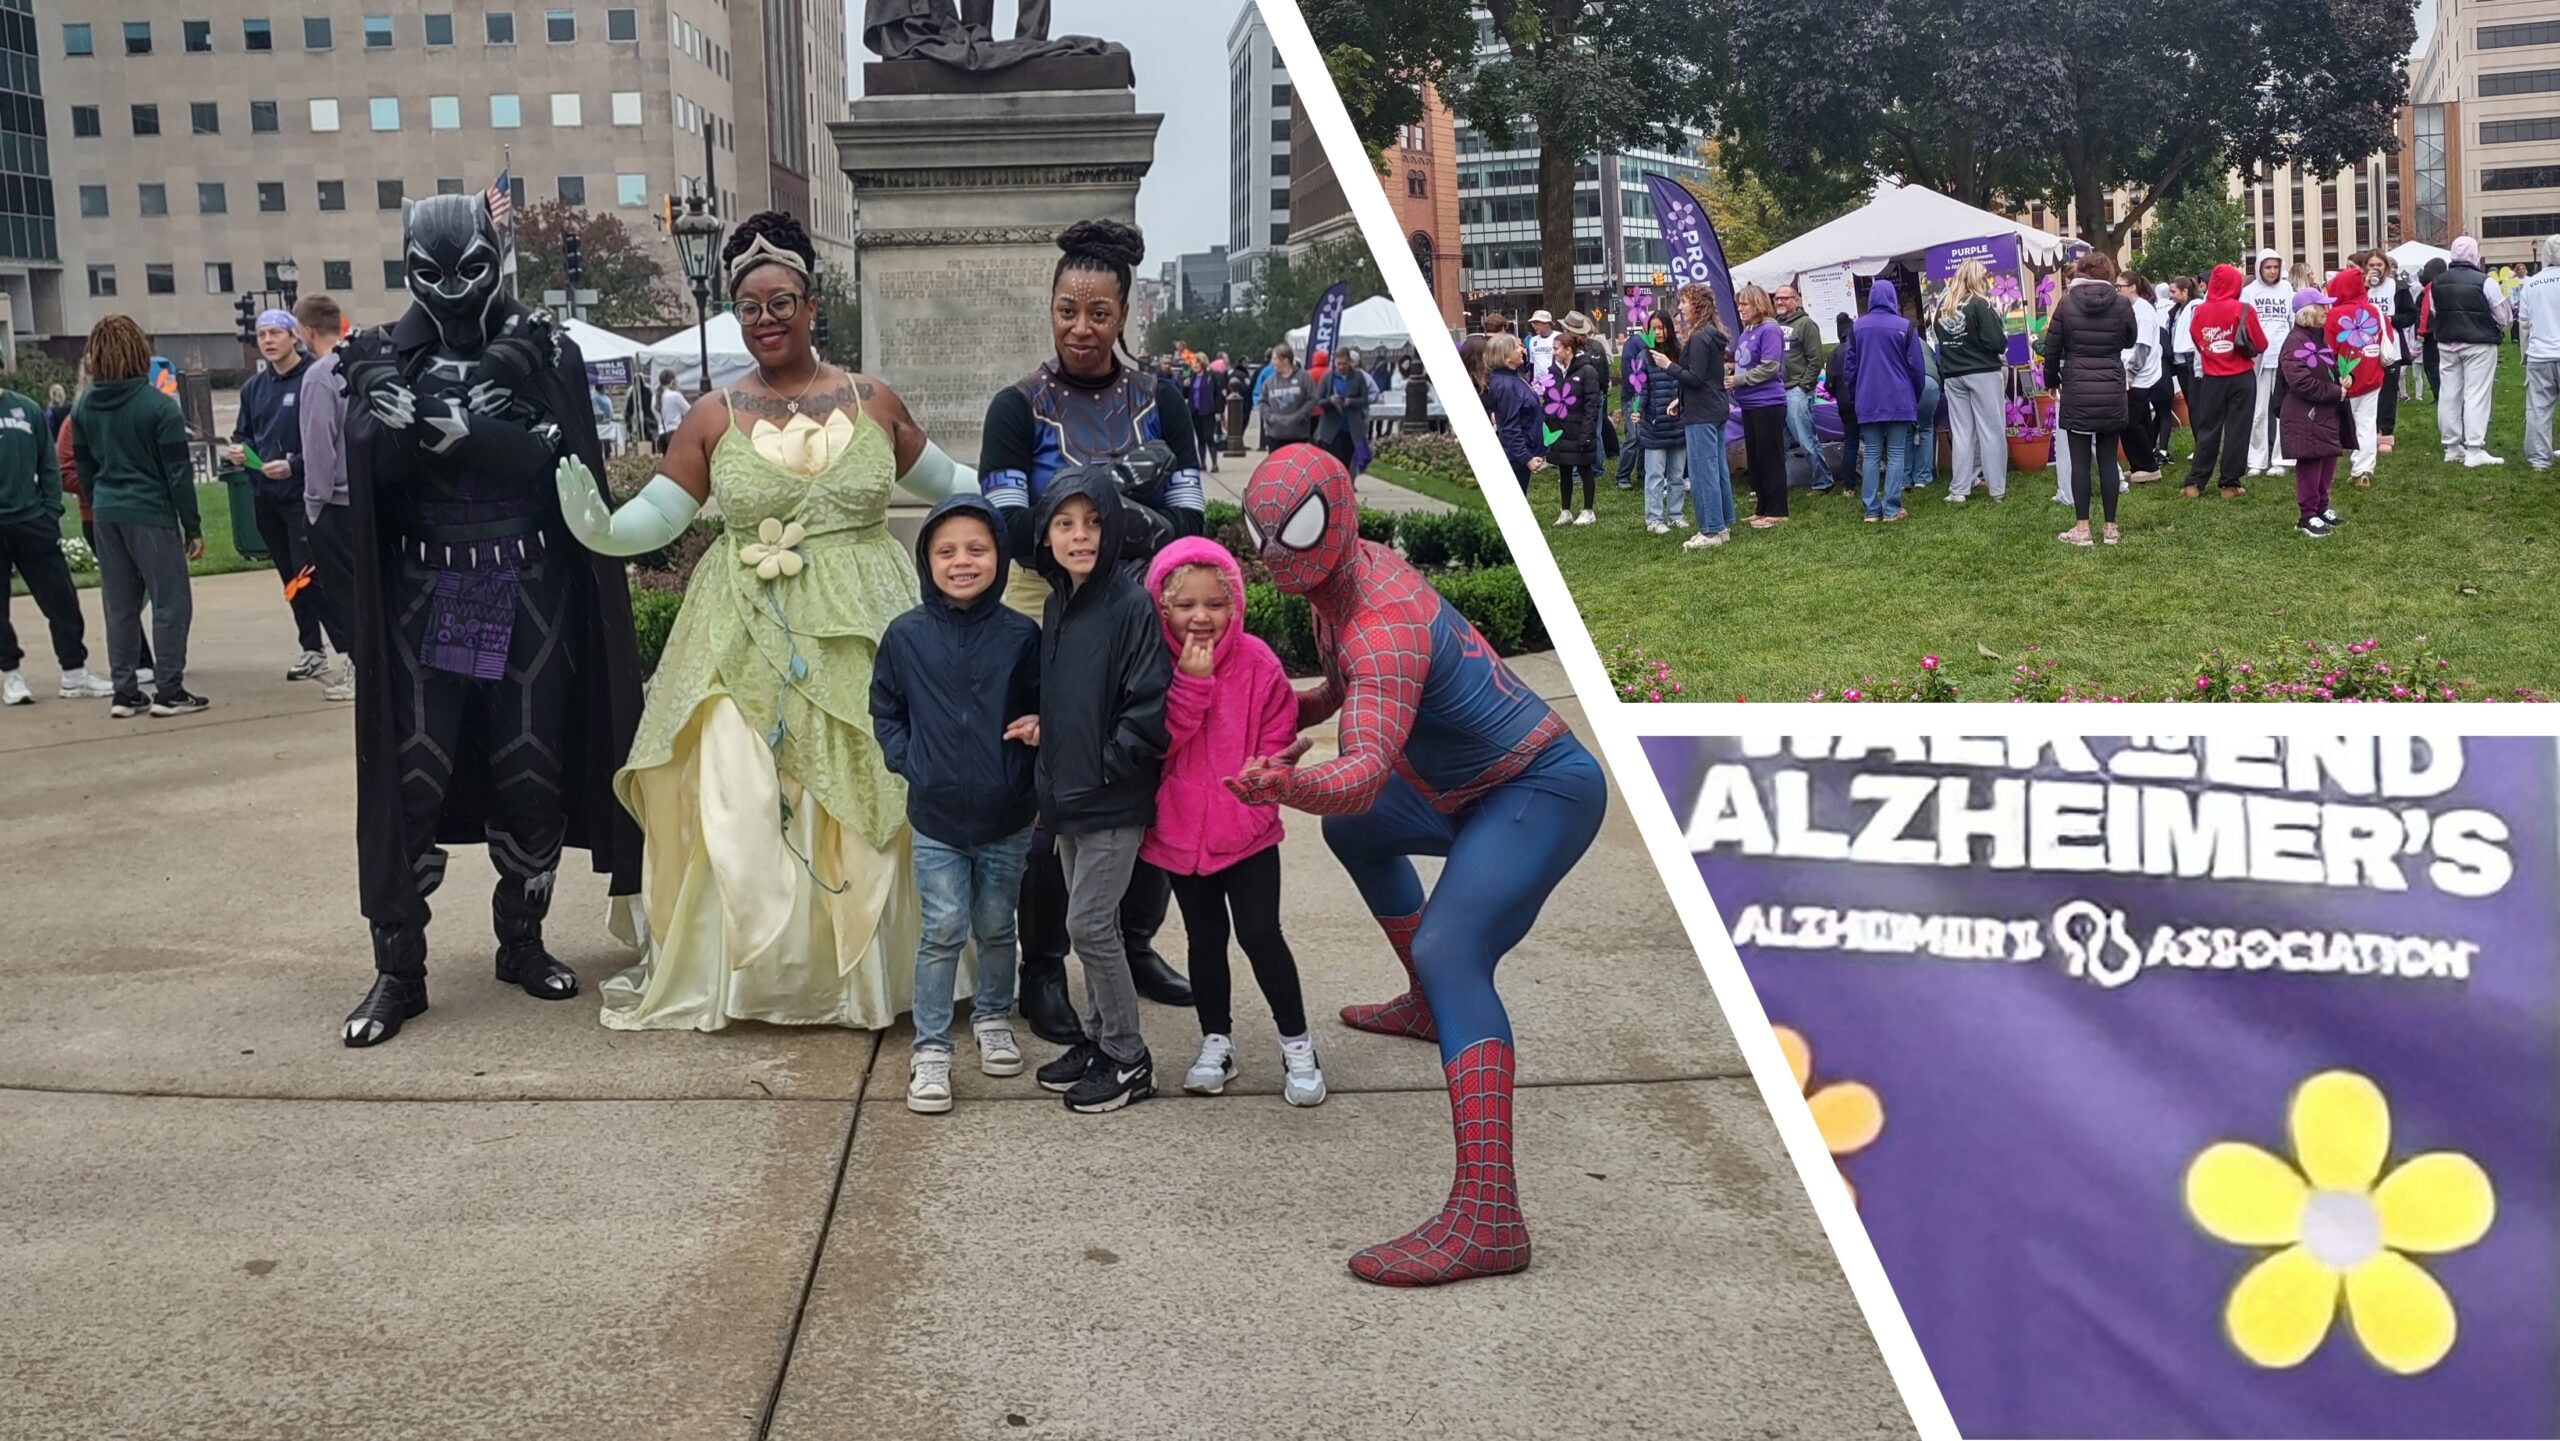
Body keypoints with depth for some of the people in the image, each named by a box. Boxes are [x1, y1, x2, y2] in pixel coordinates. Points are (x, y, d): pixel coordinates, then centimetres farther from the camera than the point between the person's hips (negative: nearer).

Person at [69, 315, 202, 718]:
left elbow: (84, 466, 11)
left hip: (107, 516, 6)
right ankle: (168, 692, 1)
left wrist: (101, 509, 20)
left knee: (119, 606, 11)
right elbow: (178, 472, -11)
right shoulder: (158, 405, -11)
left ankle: (124, 693, 14)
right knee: (170, 602, 1)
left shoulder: (83, 406, 6)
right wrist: (193, 527, -5)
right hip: (151, 514, -6)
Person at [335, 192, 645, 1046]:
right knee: (410, 779, -4)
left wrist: (456, 428, -20)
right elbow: (372, 456, -11)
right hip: (423, 597, 0)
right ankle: (398, 968, 4)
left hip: (531, 596, 0)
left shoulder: (544, 353, 4)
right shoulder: (386, 356, 5)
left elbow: (561, 461, -11)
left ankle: (522, 942, 23)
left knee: (532, 777, 6)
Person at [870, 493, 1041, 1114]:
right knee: (942, 933, -1)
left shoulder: (1021, 635, -6)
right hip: (936, 817, -1)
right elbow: (885, 709, 9)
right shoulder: (905, 636, -4)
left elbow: (1043, 707, 6)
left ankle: (994, 1019, 38)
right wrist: (906, 759, -3)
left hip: (1006, 818, 1)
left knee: (997, 929, 16)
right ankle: (930, 1049, 11)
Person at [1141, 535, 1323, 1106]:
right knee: (1205, 937, 14)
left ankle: (1298, 1046, 11)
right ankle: (1216, 1042, 29)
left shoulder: (1258, 663, -10)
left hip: (1248, 832, -2)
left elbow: (1277, 740, -3)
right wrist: (1190, 682, -24)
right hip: (1179, 833, 2)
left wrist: (1258, 792, -14)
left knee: (1260, 934, -5)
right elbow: (1156, 743, -18)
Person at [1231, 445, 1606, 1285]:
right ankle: (1426, 1008, 48)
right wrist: (1285, 712, 3)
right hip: (1473, 791, 11)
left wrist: (1291, 784, -64)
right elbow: (1346, 688, 20)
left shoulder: (1383, 625, -29)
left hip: (1540, 792, -11)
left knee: (1449, 951, -31)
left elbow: (1366, 769, -44)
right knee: (1356, 830, 30)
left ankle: (1487, 1219, -42)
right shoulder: (1352, 568, 1)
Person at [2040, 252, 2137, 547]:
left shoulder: (2066, 304, -6)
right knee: (2108, 460, 8)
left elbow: (2051, 350, -1)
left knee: (2079, 461, 3)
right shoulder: (2122, 304, -3)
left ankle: (2082, 529, 2)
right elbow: (2129, 340, 14)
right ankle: (2110, 528, 11)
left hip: (2077, 392, -2)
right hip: (2112, 391, 2)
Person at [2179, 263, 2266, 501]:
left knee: (2207, 429, 10)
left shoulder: (2199, 311, -5)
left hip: (2211, 378, 2)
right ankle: (2230, 484, 6)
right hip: (2241, 377, -2)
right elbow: (2260, 345, -7)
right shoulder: (2243, 311, -12)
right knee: (2236, 430, 4)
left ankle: (2195, 483, 7)